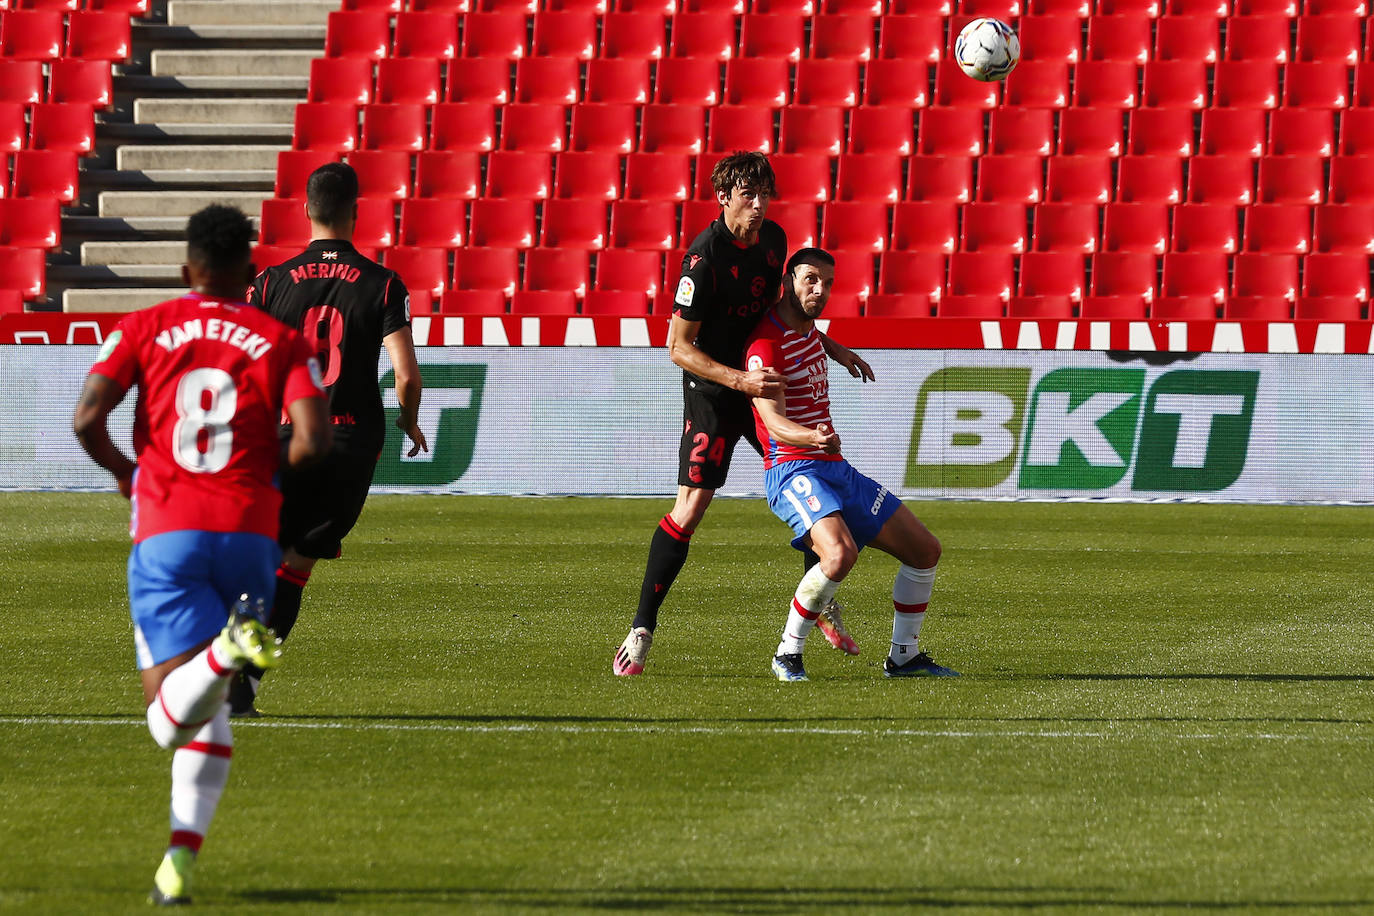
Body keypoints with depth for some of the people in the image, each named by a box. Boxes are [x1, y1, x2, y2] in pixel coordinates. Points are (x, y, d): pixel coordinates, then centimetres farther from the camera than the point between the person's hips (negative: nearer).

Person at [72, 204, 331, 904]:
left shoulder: (144, 329, 7)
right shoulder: (280, 342, 6)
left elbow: (87, 418, -5)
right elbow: (311, 440, -7)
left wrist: (122, 471, 16)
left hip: (166, 533, -1)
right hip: (249, 532, 2)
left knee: (170, 718, -8)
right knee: (209, 714, 17)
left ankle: (229, 648, -38)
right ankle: (181, 859, 7)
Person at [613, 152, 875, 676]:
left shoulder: (773, 238, 0)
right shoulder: (704, 258, -23)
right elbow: (679, 347, -21)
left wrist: (831, 348, 15)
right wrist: (740, 380, -30)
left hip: (763, 382, 7)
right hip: (712, 391, -7)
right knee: (691, 506, -13)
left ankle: (823, 606, 25)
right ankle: (642, 629, -8)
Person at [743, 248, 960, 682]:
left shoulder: (808, 330, 13)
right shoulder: (767, 344, -15)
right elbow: (773, 421, -28)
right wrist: (813, 438, -44)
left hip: (836, 468, 9)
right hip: (792, 468, -9)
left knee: (924, 550, 7)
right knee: (841, 552, -35)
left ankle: (902, 656, 21)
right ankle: (787, 654, -18)